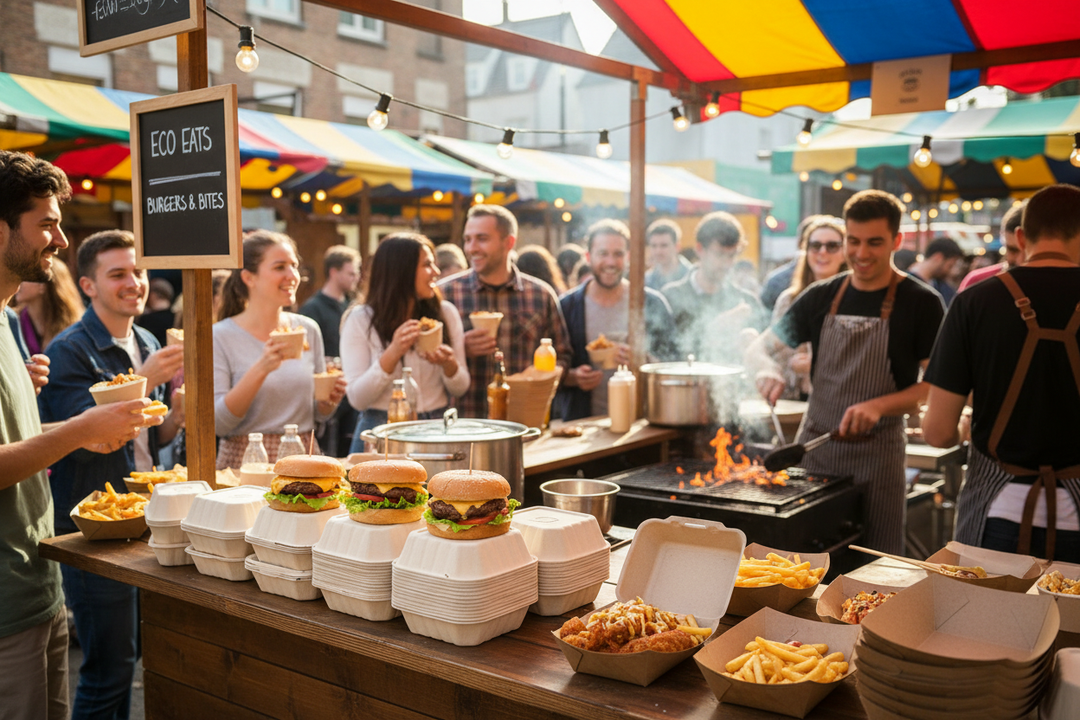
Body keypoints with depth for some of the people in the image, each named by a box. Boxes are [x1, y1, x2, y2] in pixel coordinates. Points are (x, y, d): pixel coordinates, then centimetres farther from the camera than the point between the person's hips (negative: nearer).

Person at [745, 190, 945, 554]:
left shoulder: (921, 302, -3)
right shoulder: (821, 297, 7)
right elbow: (759, 348, 9)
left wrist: (881, 405, -21)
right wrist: (767, 369, -13)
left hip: (877, 455, -3)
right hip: (814, 448, 3)